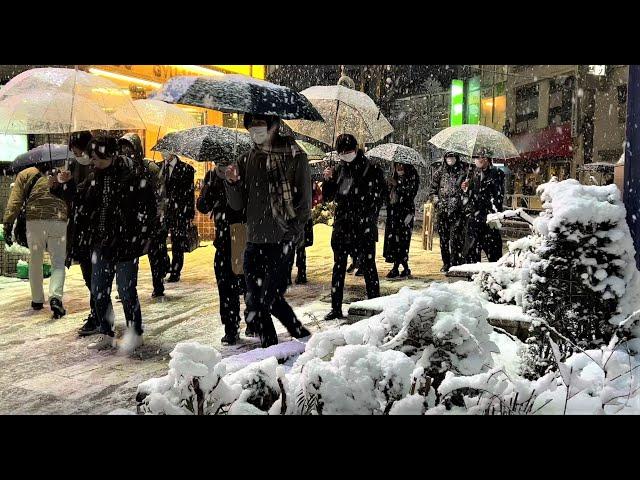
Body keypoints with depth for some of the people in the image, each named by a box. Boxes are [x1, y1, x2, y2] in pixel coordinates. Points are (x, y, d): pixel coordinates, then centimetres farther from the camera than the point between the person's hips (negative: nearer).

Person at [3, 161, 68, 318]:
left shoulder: (25, 175, 11)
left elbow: (14, 202, 2)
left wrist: (8, 225, 1)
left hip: (34, 222, 0)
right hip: (58, 223, 0)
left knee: (35, 262, 17)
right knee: (58, 263, 5)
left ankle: (37, 300, 27)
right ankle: (55, 298, -17)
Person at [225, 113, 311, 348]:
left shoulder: (295, 157, -1)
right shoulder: (247, 160, 13)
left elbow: (305, 203, -2)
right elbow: (238, 204, 10)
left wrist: (291, 232, -10)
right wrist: (233, 183, -8)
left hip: (282, 241, -5)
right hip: (254, 240, 6)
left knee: (271, 298, -8)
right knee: (254, 300, 7)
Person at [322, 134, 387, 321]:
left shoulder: (372, 171, -3)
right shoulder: (339, 170, 10)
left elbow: (380, 198, 0)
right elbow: (328, 197, 13)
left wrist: (368, 219, -4)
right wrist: (327, 180, -3)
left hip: (364, 228, -4)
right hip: (341, 226, 5)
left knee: (368, 266, -2)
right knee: (339, 267, 7)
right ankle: (336, 308, 15)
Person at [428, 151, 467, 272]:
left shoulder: (462, 171, 5)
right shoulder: (440, 172, 12)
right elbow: (432, 188, 19)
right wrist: (436, 199, 5)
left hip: (457, 209, -3)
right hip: (442, 210, 3)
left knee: (455, 236, -11)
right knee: (443, 237, 7)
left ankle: (456, 263, -5)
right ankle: (446, 263, 17)